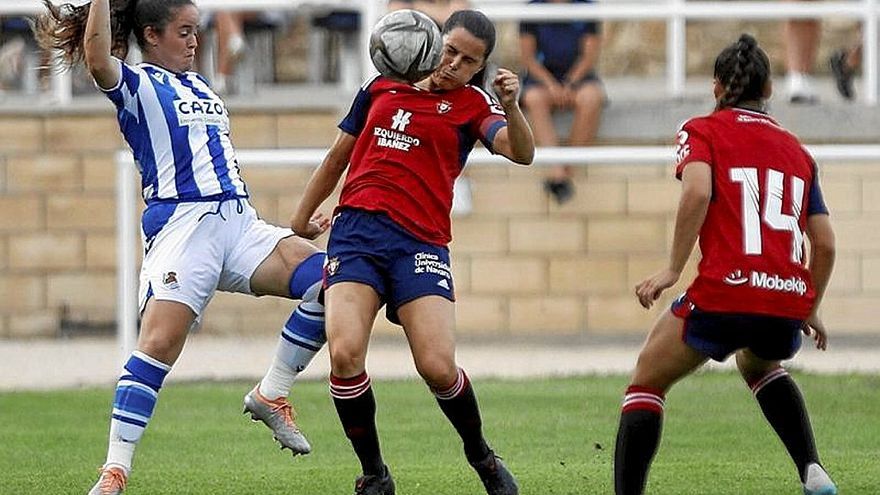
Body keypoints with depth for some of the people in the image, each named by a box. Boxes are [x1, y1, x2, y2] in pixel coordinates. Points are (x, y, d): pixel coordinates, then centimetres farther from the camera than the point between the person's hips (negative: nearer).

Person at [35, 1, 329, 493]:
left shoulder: (200, 85, 25)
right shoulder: (137, 85, 4)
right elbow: (98, 60, -20)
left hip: (239, 222, 7)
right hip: (181, 225, -7)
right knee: (160, 343, -20)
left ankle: (271, 395, 1)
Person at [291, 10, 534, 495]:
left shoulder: (473, 105, 8)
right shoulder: (381, 87, 16)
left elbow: (521, 153, -10)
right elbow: (336, 158, 25)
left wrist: (510, 107, -29)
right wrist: (296, 224, 27)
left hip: (420, 241, -1)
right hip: (355, 231, 2)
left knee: (438, 366, -15)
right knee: (345, 353, -21)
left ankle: (481, 455, 16)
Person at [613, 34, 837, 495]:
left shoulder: (702, 131, 7)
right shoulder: (796, 149, 20)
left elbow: (697, 191, -14)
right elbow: (825, 243, 16)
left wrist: (673, 268, -11)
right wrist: (810, 311, 29)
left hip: (724, 294, -5)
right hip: (788, 301, 5)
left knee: (645, 384, 12)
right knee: (759, 366, 37)